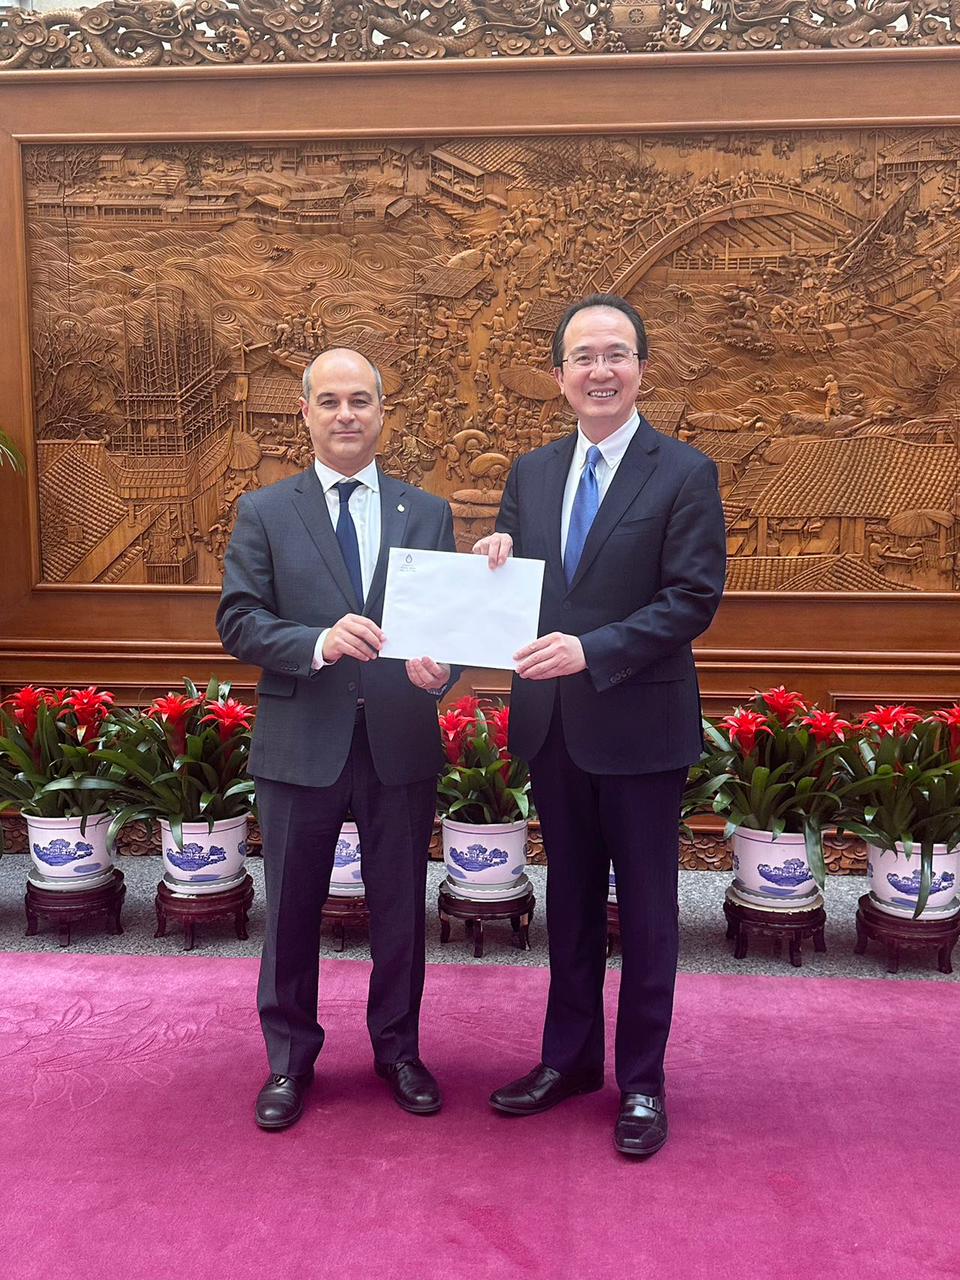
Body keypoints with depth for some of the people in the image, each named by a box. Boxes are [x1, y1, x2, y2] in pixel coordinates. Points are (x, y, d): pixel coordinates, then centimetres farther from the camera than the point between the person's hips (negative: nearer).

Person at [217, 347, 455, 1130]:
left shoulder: (428, 514, 6)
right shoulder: (265, 512, 1)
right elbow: (237, 623, -6)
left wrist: (438, 665, -20)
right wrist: (318, 642, -23)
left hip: (400, 746, 1)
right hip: (300, 747, -1)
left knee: (401, 911, 14)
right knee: (293, 913, 13)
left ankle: (398, 1051, 35)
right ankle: (289, 1060, 33)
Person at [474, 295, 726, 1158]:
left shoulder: (685, 474, -8)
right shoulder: (531, 473, 8)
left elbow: (693, 601, -14)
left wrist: (591, 650, -24)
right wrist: (496, 562, -11)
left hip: (639, 726, -5)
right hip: (552, 723, 5)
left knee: (646, 907, 9)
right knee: (570, 898, 18)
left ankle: (641, 1081, 25)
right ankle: (570, 1057, 35)